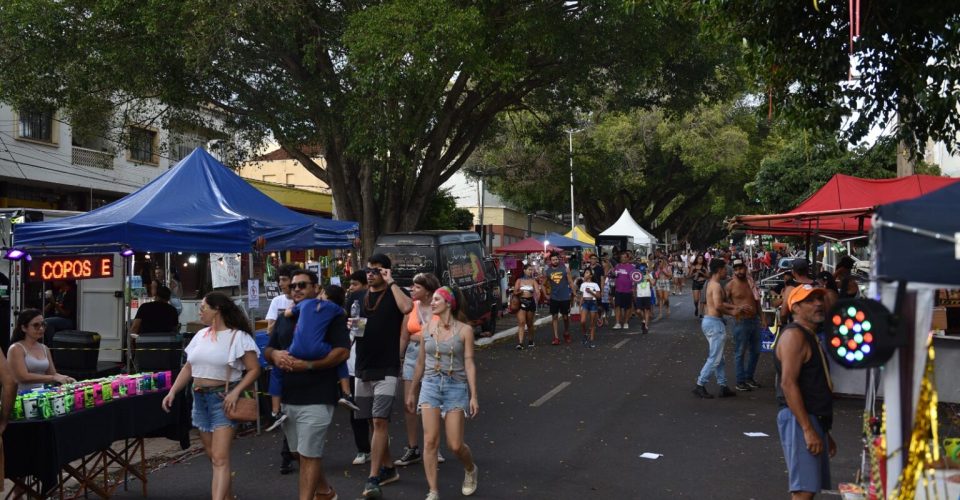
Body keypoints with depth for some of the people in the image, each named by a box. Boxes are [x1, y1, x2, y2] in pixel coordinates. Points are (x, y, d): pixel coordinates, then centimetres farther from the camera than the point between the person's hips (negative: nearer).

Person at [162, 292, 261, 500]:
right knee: (213, 456, 13)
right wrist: (172, 391, 5)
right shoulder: (201, 335, 11)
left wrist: (236, 392, -22)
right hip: (200, 399, 7)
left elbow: (254, 369, -11)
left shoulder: (238, 336, -9)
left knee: (220, 458, -12)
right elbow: (188, 367, 16)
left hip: (223, 399, -7)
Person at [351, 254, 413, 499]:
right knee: (377, 421, 14)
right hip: (363, 367, 6)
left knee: (380, 421, -12)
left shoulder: (394, 293, -4)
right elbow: (352, 324, 22)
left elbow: (407, 307, -27)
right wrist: (351, 324, -2)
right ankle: (388, 468, 28)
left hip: (386, 368, -6)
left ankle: (373, 478, -10)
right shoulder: (360, 297, 13)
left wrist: (391, 282, -18)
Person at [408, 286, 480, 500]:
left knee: (455, 445, 0)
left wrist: (473, 396, -10)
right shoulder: (428, 328, 5)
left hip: (456, 386, -3)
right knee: (430, 441, -5)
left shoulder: (464, 330, -4)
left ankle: (471, 470, 33)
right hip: (430, 385, 3)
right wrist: (411, 391, 17)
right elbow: (421, 362, 13)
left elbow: (469, 363, -6)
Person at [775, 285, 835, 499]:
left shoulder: (810, 336, 20)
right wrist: (808, 429, -24)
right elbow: (788, 384, -21)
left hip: (815, 420, 10)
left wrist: (824, 431, 24)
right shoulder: (794, 335, -12)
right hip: (799, 420, -10)